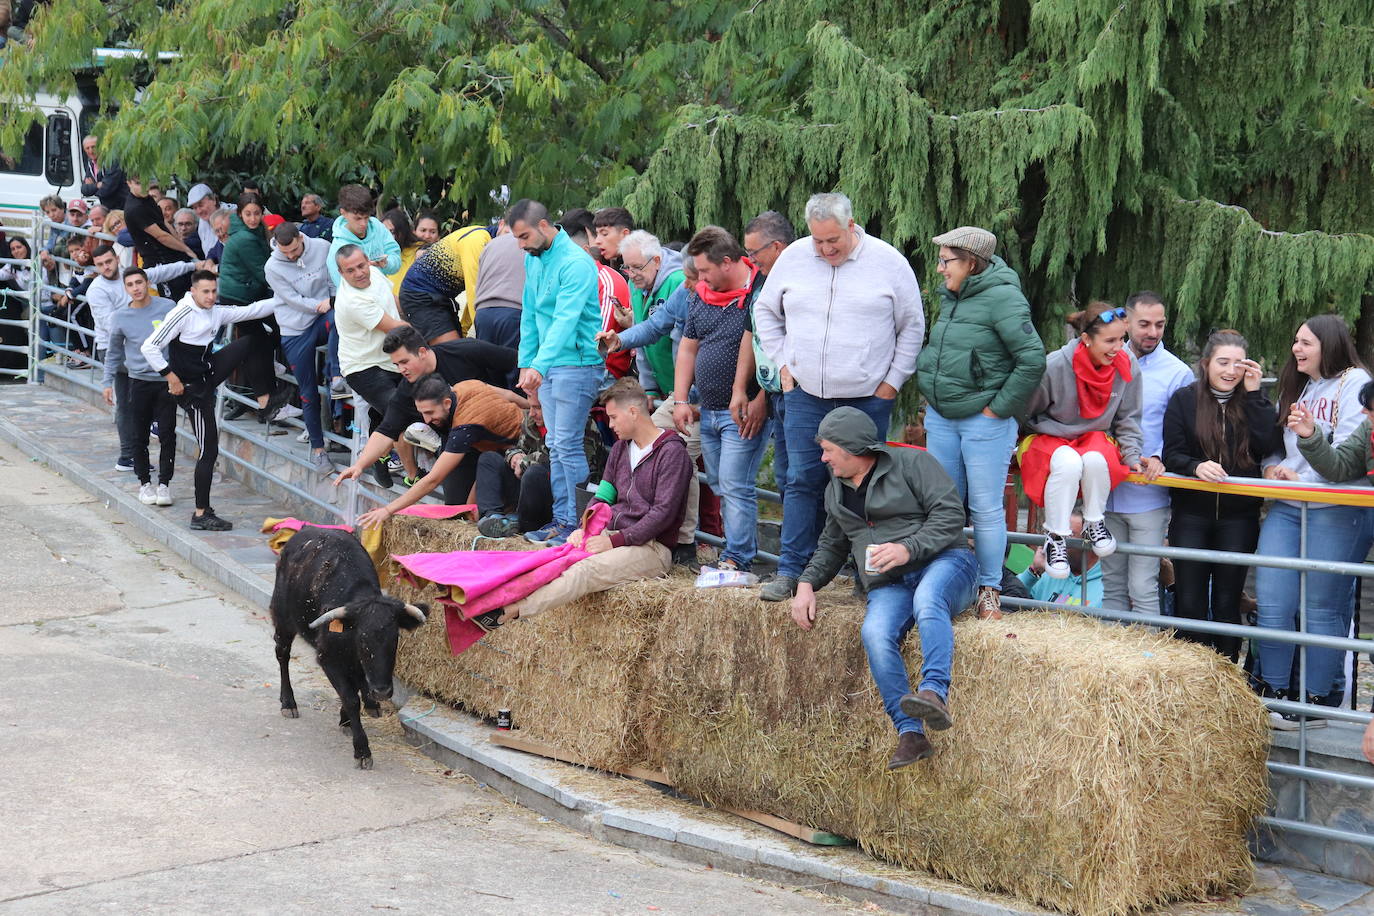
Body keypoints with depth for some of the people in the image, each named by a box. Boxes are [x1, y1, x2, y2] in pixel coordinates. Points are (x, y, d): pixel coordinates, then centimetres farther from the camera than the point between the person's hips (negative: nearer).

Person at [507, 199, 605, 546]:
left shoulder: (576, 263, -16)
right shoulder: (532, 259, 11)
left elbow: (565, 320, -26)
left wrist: (539, 365, -34)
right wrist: (526, 363, 12)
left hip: (577, 364, -8)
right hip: (546, 366, 9)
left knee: (568, 445, -8)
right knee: (556, 447, 11)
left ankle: (578, 524, -1)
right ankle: (561, 520, 17)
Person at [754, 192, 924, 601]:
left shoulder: (887, 261, -3)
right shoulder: (793, 257, 4)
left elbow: (912, 326, 5)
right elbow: (765, 311, 17)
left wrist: (892, 382, 0)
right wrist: (783, 364, 8)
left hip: (868, 399, -2)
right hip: (806, 396, 2)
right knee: (802, 481, -1)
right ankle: (791, 571, 4)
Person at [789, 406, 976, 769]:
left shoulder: (912, 463, 2)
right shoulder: (836, 491, 24)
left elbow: (950, 514, -7)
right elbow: (831, 547, 34)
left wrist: (908, 548, -19)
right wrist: (807, 584, 17)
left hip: (943, 562, -4)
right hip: (887, 585, 4)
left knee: (927, 599, -41)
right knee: (875, 634, -30)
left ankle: (935, 692, -55)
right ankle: (910, 732, -35)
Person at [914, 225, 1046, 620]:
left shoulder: (1002, 298, -15)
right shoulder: (951, 297, 9)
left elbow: (1033, 359, -20)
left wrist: (999, 407, -15)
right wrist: (932, 391, 13)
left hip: (984, 422, -8)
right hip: (941, 418, 8)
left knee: (986, 509, 1)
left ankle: (990, 590, 14)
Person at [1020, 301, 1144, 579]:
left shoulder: (1126, 366, -10)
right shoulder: (1055, 366, -21)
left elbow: (1127, 418, 6)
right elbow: (1023, 411, -4)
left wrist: (1132, 456, -5)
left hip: (1096, 439, 3)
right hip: (1047, 439, -3)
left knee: (1095, 459, -35)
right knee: (1068, 462, -38)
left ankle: (1094, 523, -8)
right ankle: (1055, 537, -20)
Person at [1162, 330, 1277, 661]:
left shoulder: (1252, 401, 5)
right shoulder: (1184, 399, 1)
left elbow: (1267, 445, -11)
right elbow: (1171, 454, -4)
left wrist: (1253, 394, -10)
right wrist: (1196, 466, -24)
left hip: (1239, 515, 1)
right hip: (1191, 513, -1)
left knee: (1227, 602, 7)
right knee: (1189, 600, 0)